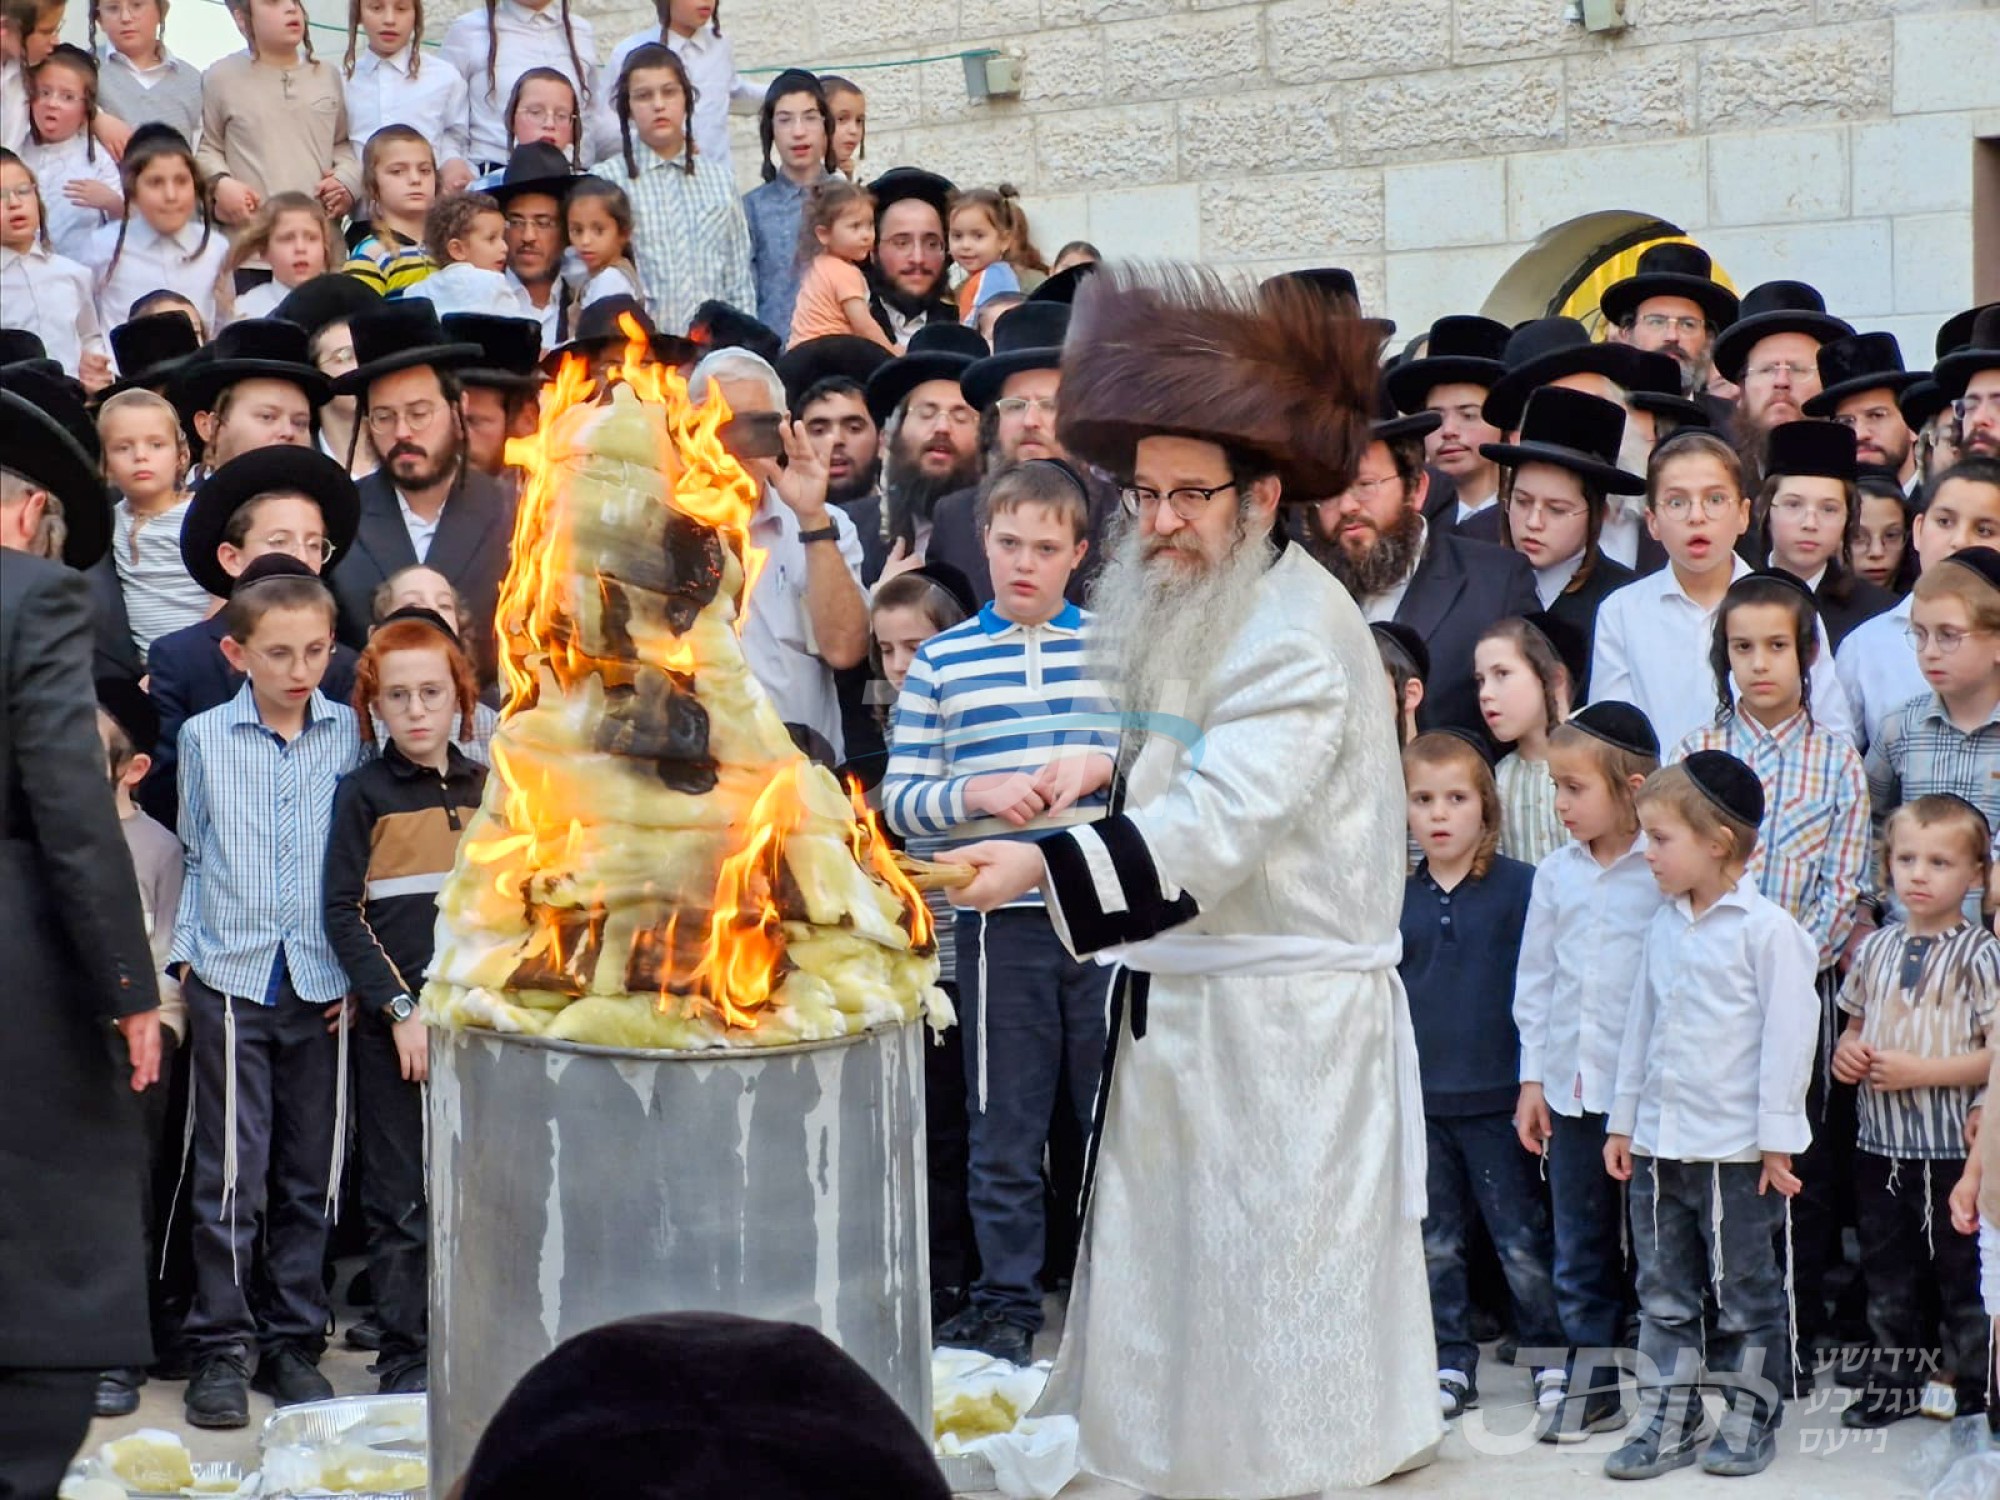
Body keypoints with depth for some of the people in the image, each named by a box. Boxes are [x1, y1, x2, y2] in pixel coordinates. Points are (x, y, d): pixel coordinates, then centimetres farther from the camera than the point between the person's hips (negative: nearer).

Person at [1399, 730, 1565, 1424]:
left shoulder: (1521, 887, -6)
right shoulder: (1395, 899, 5)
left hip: (1496, 1098, -4)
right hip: (1420, 1099, 4)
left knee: (1523, 1239, 2)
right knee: (1434, 1243, 10)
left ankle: (1553, 1359, 15)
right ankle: (1451, 1365, 20)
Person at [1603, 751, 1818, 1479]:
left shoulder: (1767, 929, -11)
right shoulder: (1663, 928, 10)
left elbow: (1788, 1032, -11)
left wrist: (1776, 1139, -12)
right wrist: (1623, 1120, 15)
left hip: (1735, 1149, -6)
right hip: (1659, 1145, 7)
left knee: (1745, 1295, 5)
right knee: (1664, 1295, 11)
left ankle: (1749, 1423, 16)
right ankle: (1668, 1424, 18)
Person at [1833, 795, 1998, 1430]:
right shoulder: (1876, 949, 7)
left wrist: (1921, 1071, -20)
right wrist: (1846, 1051, 0)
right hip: (1881, 1144, 6)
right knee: (1887, 1271, 16)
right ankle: (1893, 1380, 29)